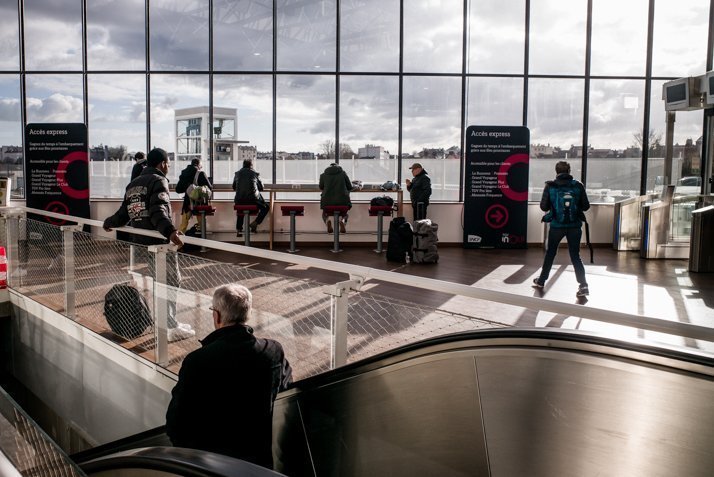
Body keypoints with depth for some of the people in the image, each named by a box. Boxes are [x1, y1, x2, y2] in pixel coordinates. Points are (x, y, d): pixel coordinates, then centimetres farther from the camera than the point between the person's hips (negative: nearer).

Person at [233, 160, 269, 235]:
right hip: (253, 200, -3)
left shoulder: (237, 173, 8)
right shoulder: (255, 174, 1)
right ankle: (255, 223, 5)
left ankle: (239, 228, 30)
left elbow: (234, 188, 19)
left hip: (239, 200, 4)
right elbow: (261, 188, 11)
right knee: (266, 207, 21)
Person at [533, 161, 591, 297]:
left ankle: (541, 281, 30)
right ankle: (583, 285, -3)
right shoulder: (578, 185, -5)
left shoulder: (550, 186, -7)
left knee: (550, 253, 18)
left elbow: (543, 207, -4)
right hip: (574, 226, 0)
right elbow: (586, 206, -1)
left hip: (557, 226, 0)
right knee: (575, 255, 8)